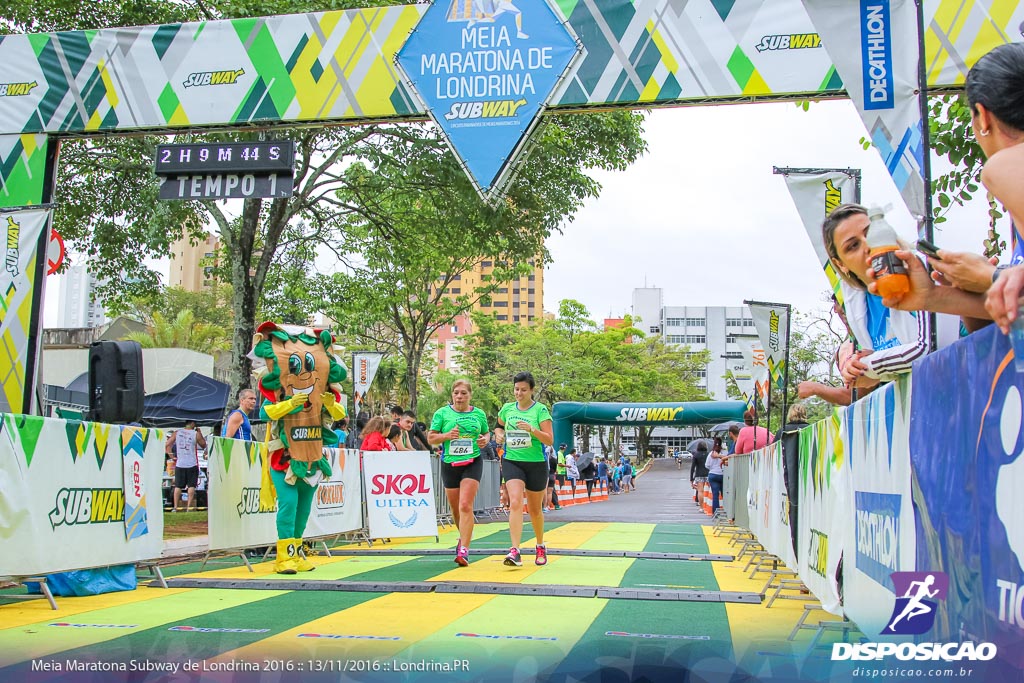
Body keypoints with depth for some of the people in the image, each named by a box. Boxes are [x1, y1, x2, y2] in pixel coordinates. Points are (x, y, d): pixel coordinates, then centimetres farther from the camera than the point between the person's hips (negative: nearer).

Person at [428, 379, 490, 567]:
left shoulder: (479, 414, 6)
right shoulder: (442, 413, 2)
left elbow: (486, 433, 20)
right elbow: (430, 438, 2)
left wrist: (485, 439, -3)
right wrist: (446, 435, -16)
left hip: (472, 462, -2)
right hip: (449, 464, 2)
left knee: (465, 506, -16)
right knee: (455, 508, 11)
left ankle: (463, 550, -17)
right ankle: (464, 537, 40)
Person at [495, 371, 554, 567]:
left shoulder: (540, 409, -6)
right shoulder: (507, 408, 6)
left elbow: (549, 440, -13)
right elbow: (499, 426, 27)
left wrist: (532, 429, -24)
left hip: (536, 464, -1)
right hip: (511, 462, 2)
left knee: (535, 509, 12)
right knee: (515, 502, -19)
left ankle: (540, 547, 36)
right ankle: (515, 551, -26)